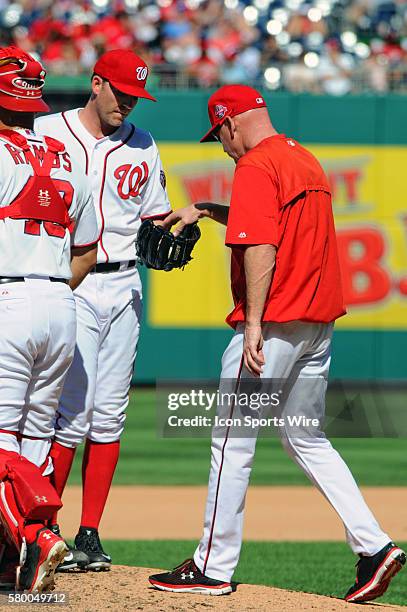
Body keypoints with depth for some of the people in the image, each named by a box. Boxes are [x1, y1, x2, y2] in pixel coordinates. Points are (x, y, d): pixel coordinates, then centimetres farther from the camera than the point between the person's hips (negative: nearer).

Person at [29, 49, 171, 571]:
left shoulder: (142, 148, 12)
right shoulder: (46, 133, 0)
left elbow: (155, 215, 20)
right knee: (74, 411, -11)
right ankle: (42, 529, 0)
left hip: (124, 287, 5)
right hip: (70, 287, -5)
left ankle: (89, 534, 8)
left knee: (109, 414, 3)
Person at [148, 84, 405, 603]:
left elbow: (260, 246, -22)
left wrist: (254, 323, -25)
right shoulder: (304, 159, 17)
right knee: (305, 440, 16)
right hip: (319, 321, 9)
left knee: (232, 442, -1)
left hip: (274, 322, -9)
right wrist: (207, 211, 32)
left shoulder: (256, 166, -12)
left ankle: (214, 566, 3)